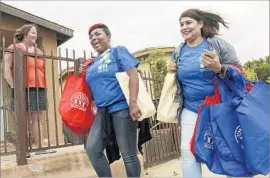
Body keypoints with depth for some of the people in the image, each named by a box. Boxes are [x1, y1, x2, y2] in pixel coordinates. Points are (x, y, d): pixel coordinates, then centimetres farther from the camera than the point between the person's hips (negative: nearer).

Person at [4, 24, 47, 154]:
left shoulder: (39, 51, 21)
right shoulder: (14, 48, 4)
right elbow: (6, 68, -4)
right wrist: (13, 86, -11)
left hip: (39, 90, 6)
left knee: (36, 119, 6)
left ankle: (37, 146, 10)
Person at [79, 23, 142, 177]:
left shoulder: (118, 51, 1)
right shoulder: (93, 63, 19)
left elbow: (133, 75, -12)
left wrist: (133, 102, -22)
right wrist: (84, 74, 10)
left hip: (122, 107, -7)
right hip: (103, 111, 7)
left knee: (128, 154, -1)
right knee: (92, 149, 2)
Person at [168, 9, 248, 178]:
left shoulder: (217, 43, -6)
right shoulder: (178, 52, 7)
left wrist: (219, 68, -25)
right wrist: (172, 71, -1)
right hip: (191, 109, 3)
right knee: (188, 151, -3)